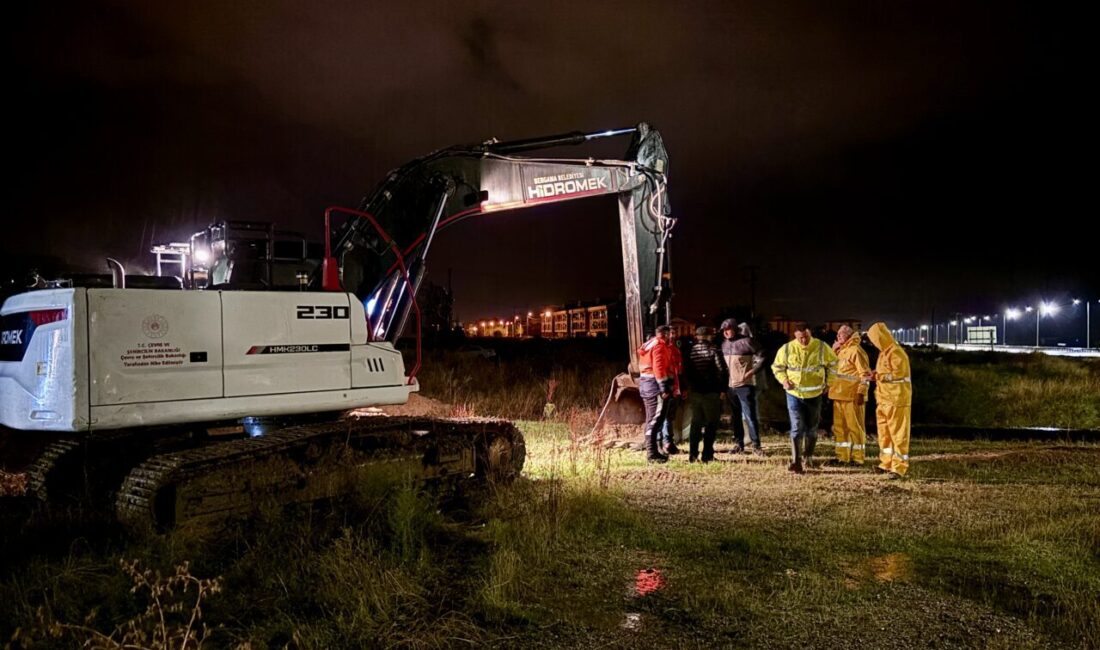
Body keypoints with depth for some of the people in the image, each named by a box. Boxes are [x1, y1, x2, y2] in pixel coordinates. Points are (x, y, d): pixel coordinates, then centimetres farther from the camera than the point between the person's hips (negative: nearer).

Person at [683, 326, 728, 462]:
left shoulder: (691, 351, 6)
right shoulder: (713, 350, -8)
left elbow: (686, 372, 8)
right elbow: (721, 370, -13)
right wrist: (722, 389, -7)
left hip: (694, 392, 4)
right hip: (711, 392, -4)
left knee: (695, 423, 12)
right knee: (711, 424, 5)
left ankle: (692, 454, 10)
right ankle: (707, 455, 3)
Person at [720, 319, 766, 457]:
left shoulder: (746, 341, -11)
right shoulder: (724, 343, 8)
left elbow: (762, 356, -9)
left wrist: (752, 371, -16)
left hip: (745, 385, -6)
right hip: (730, 385, 6)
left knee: (750, 415, -6)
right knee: (735, 416, 13)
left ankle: (756, 444, 1)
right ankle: (738, 443, 22)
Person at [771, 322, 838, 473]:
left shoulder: (821, 347, -7)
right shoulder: (787, 349, -9)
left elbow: (832, 363, 9)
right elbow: (777, 367, 4)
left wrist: (828, 382, 4)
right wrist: (784, 380, -11)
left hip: (814, 395, 2)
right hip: (794, 394, -1)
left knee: (812, 428, 13)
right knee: (797, 427, -10)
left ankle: (809, 456, 32)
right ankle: (796, 461, -10)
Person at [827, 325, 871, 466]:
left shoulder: (856, 350, -10)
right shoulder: (841, 351, 16)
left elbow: (865, 373, -15)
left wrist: (861, 392, -21)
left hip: (852, 396, -9)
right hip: (839, 395, 9)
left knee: (855, 426, -3)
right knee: (840, 426, 11)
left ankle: (857, 458, 3)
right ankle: (842, 456, 17)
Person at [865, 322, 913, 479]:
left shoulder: (896, 353, -16)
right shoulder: (884, 352, 14)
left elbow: (897, 375, -22)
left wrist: (879, 376, -13)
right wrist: (877, 376, 6)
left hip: (896, 400, -10)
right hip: (884, 400, 10)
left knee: (898, 434, -5)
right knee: (884, 433, 15)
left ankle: (899, 467, -2)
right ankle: (887, 463, 25)